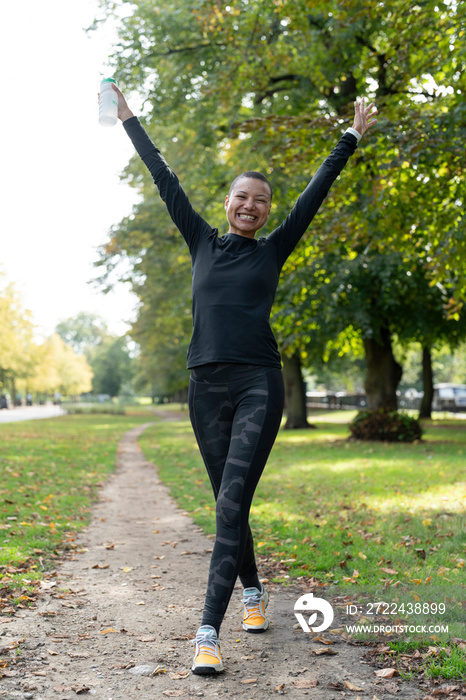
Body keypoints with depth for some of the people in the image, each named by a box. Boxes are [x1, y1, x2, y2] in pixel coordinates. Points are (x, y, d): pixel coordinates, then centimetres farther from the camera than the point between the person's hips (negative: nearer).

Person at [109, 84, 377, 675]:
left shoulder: (272, 251, 11)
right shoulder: (203, 244, 14)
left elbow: (316, 192, 14)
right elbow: (166, 181, 16)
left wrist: (351, 138, 17)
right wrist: (128, 120, 21)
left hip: (258, 386, -2)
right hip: (206, 387, 3)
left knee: (231, 504, -12)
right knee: (228, 503, 11)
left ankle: (209, 632, -13)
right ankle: (253, 592, 32)